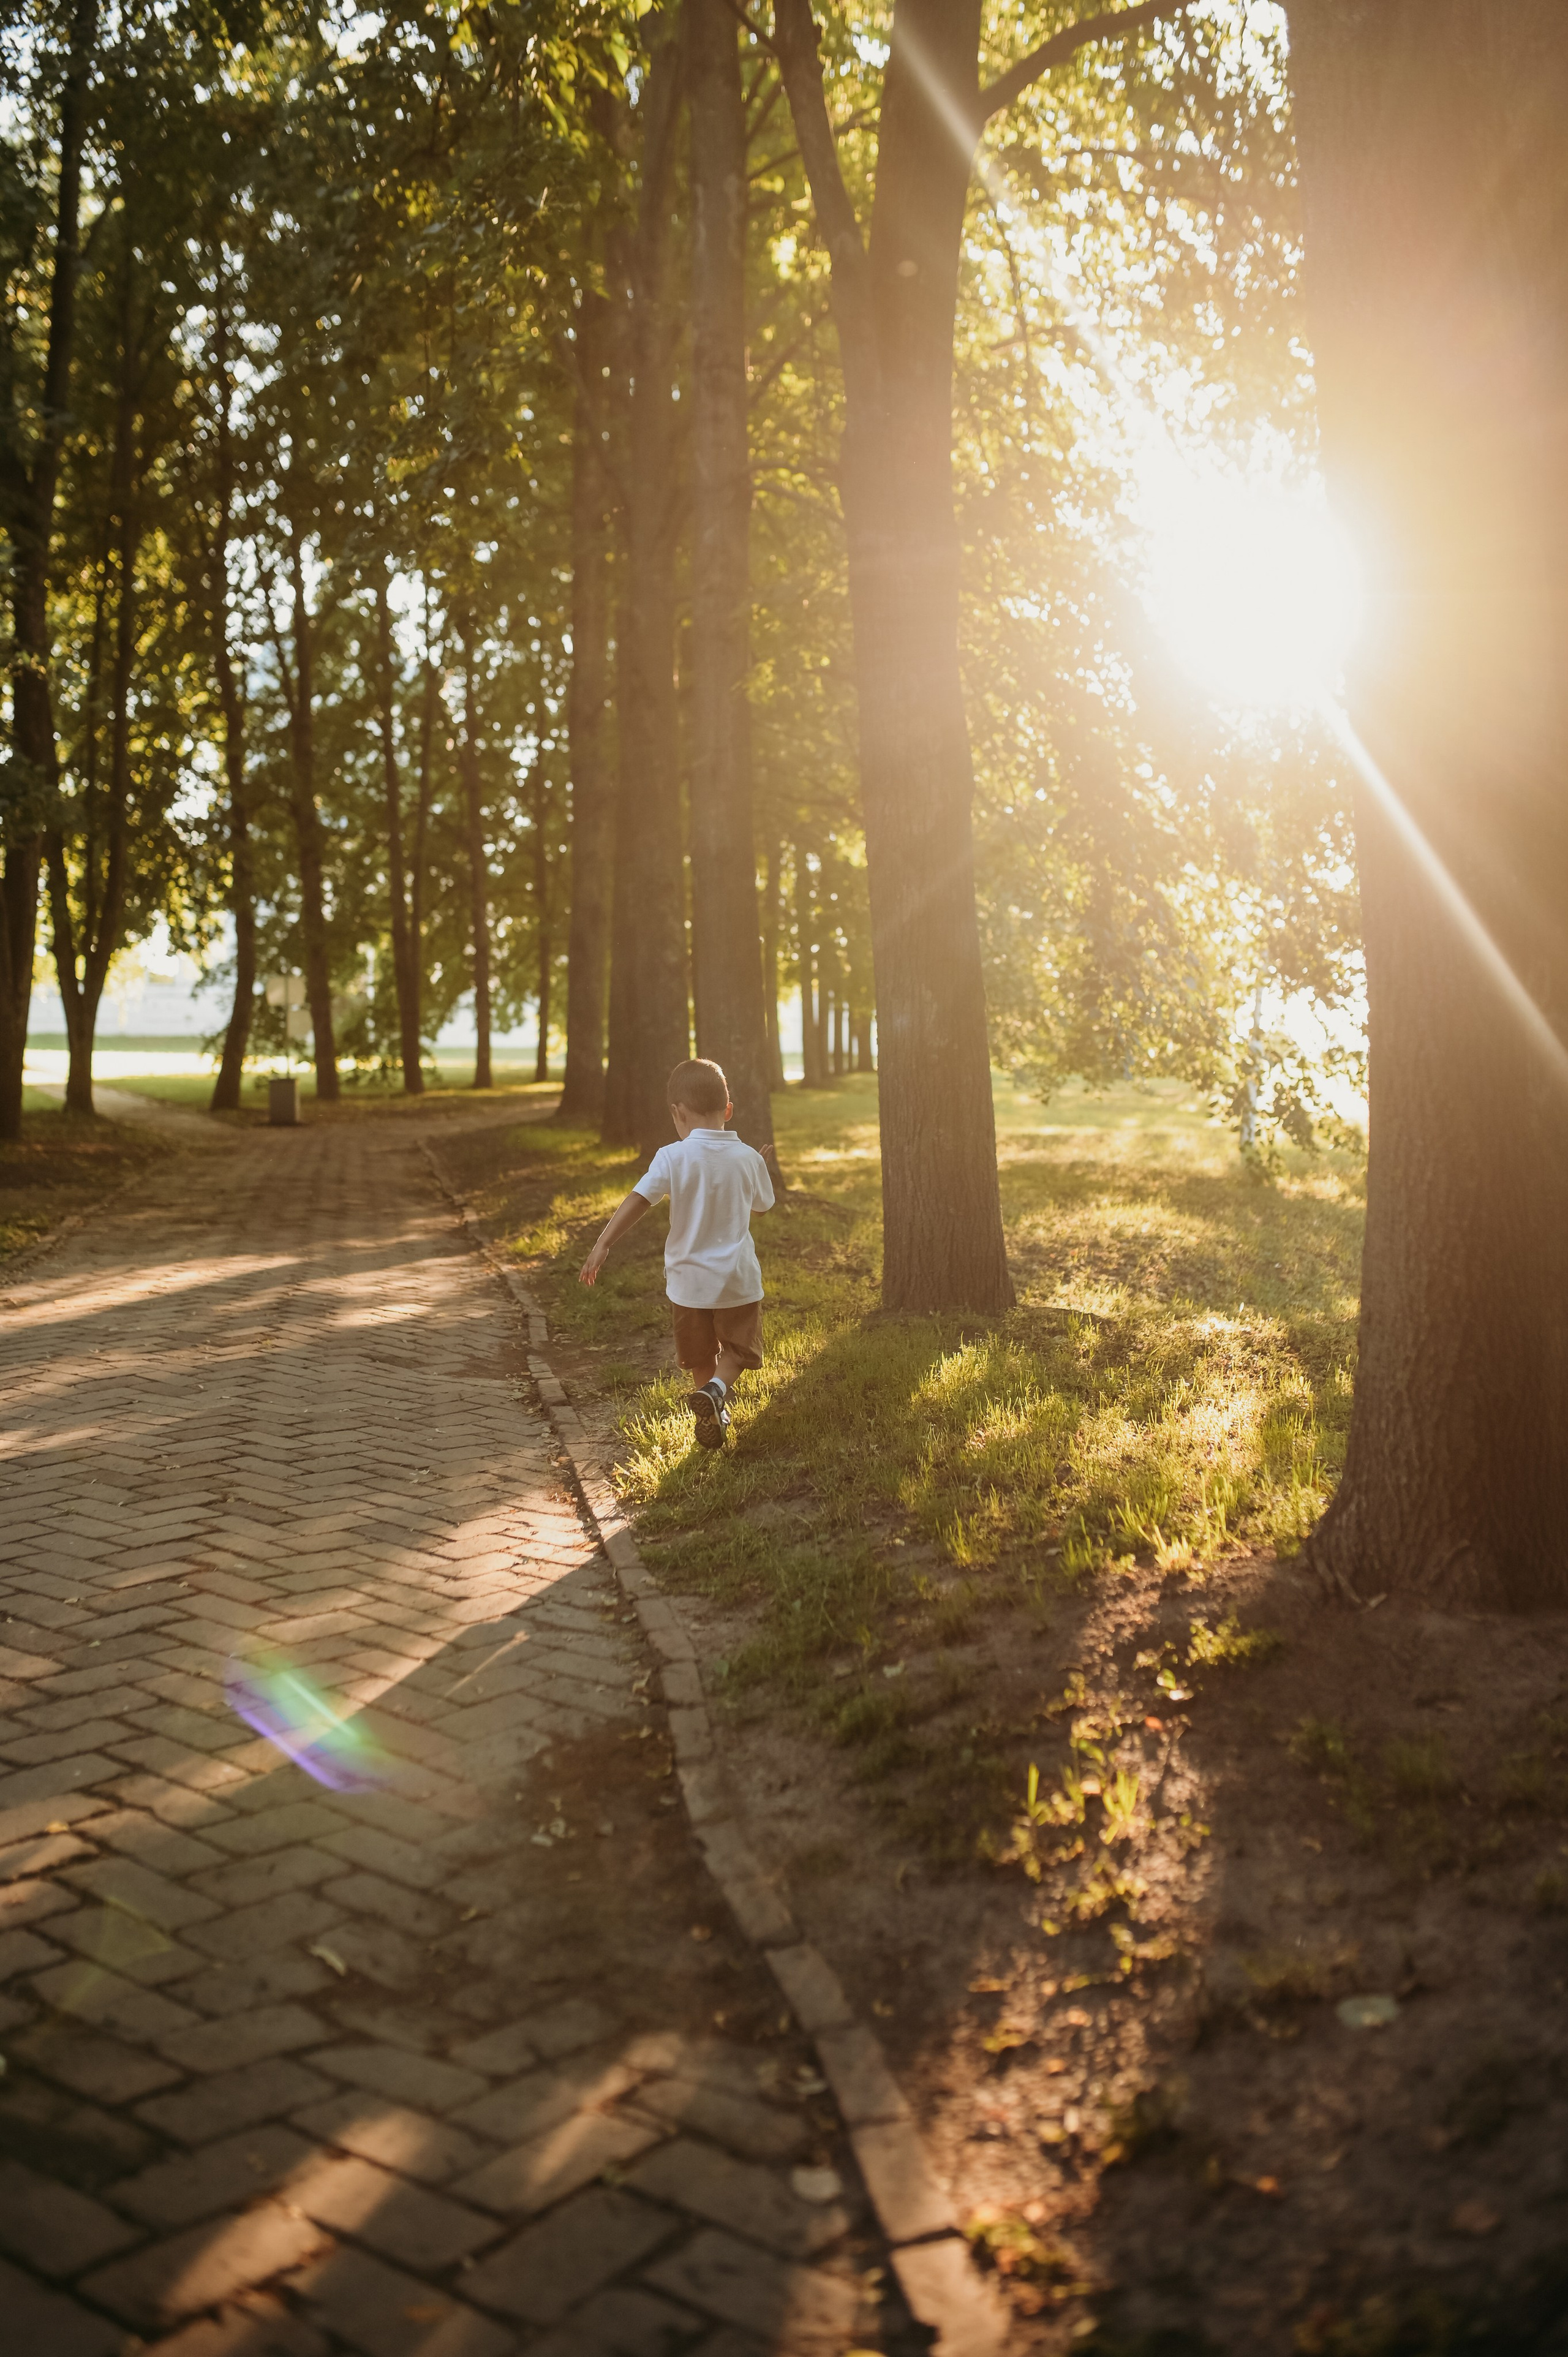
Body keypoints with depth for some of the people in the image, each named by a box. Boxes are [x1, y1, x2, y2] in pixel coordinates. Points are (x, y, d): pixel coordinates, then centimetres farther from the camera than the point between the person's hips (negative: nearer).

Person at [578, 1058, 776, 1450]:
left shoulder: (673, 1158, -13)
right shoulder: (748, 1158, -5)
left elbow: (636, 1201, -21)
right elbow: (763, 1204, 12)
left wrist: (603, 1245, -21)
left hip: (689, 1280, 0)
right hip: (738, 1279, 0)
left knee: (701, 1358, 19)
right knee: (739, 1350, 14)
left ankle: (714, 1420, 25)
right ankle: (717, 1389, -14)